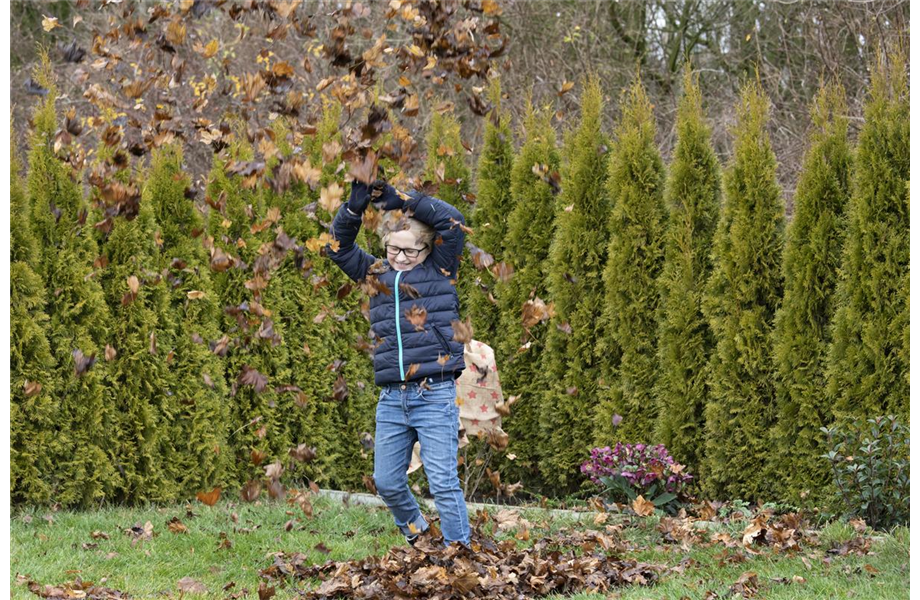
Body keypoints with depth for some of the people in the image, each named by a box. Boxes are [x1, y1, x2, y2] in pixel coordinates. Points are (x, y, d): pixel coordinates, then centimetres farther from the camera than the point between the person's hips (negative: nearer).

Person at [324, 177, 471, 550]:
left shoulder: (438, 270, 3)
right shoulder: (377, 275, 12)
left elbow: (452, 222, -8)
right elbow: (338, 246, 12)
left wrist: (401, 201, -9)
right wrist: (354, 209, -5)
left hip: (435, 394, -5)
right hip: (392, 399, 5)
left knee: (443, 481, -8)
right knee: (386, 482, 10)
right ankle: (416, 536, 35)